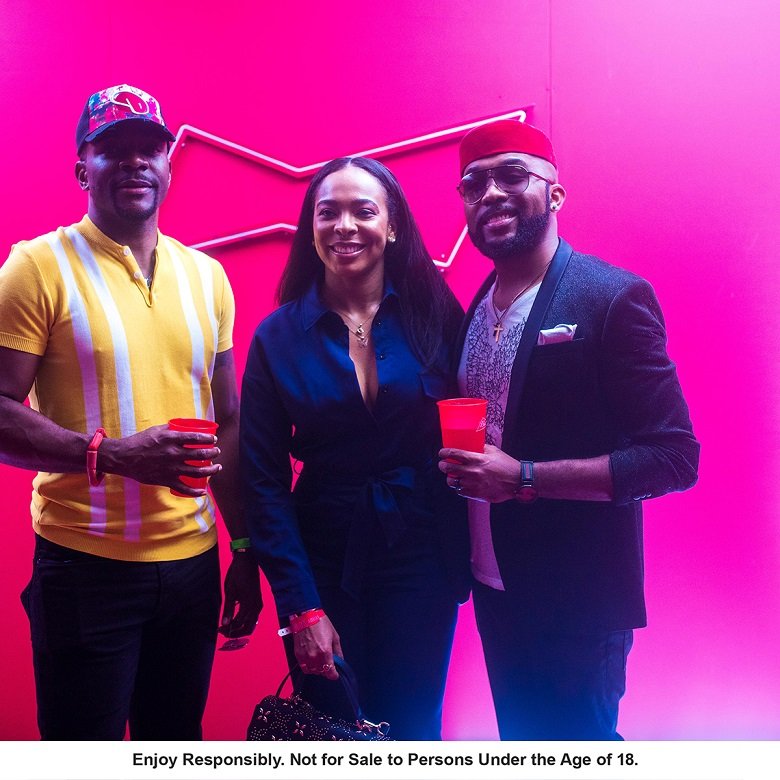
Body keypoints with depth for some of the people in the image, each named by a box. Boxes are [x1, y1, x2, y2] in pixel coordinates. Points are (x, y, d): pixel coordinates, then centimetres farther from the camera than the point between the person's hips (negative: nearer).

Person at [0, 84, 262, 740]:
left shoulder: (205, 275, 8)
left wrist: (246, 549, 12)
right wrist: (112, 453, -24)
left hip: (193, 562, 4)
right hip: (85, 566, -4)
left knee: (176, 748, 18)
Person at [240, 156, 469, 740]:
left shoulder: (435, 316, -3)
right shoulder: (278, 336, -3)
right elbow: (264, 480, -3)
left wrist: (462, 556, -12)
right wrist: (300, 605, -8)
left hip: (420, 560, 0)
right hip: (324, 563, 0)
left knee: (412, 733, 10)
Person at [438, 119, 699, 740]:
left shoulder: (614, 298, -14)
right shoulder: (471, 310, 6)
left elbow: (674, 457, -18)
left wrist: (523, 477, -24)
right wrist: (456, 466, -4)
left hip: (578, 601, -6)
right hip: (495, 589, 6)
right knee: (520, 738, 19)